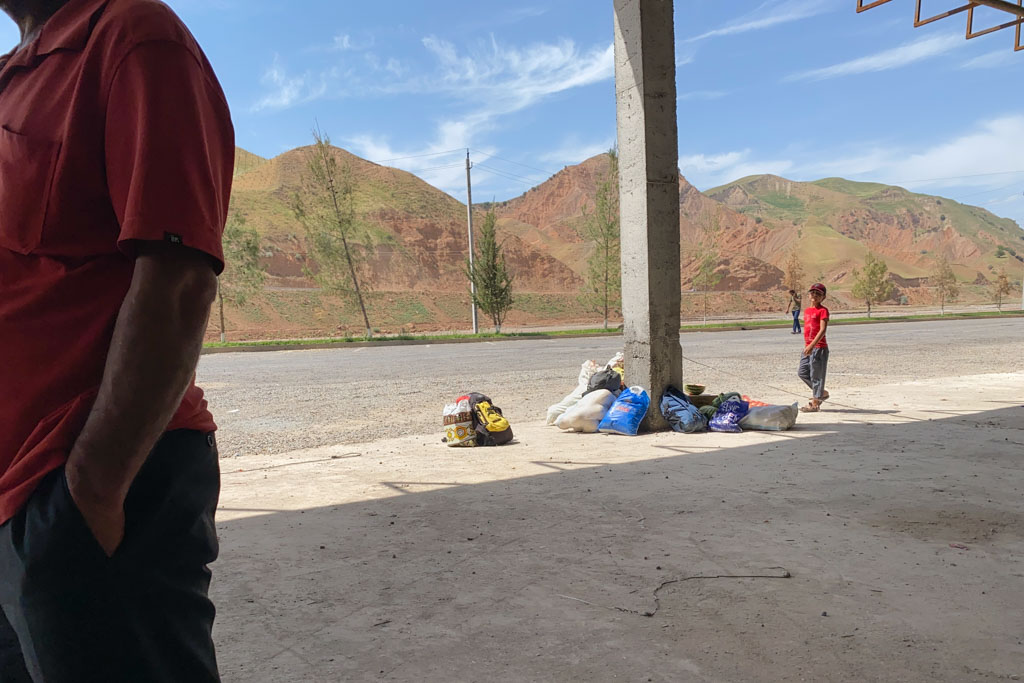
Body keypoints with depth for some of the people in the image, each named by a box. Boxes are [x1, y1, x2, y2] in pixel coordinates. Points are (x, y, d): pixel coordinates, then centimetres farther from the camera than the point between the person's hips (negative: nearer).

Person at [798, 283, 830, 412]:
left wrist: (812, 345, -26)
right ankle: (822, 393, 25)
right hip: (808, 347, 8)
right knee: (802, 372, 10)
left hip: (819, 347, -8)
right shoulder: (807, 310, 14)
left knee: (816, 375, -2)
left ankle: (815, 404, 6)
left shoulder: (823, 311, -10)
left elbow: (823, 330, -19)